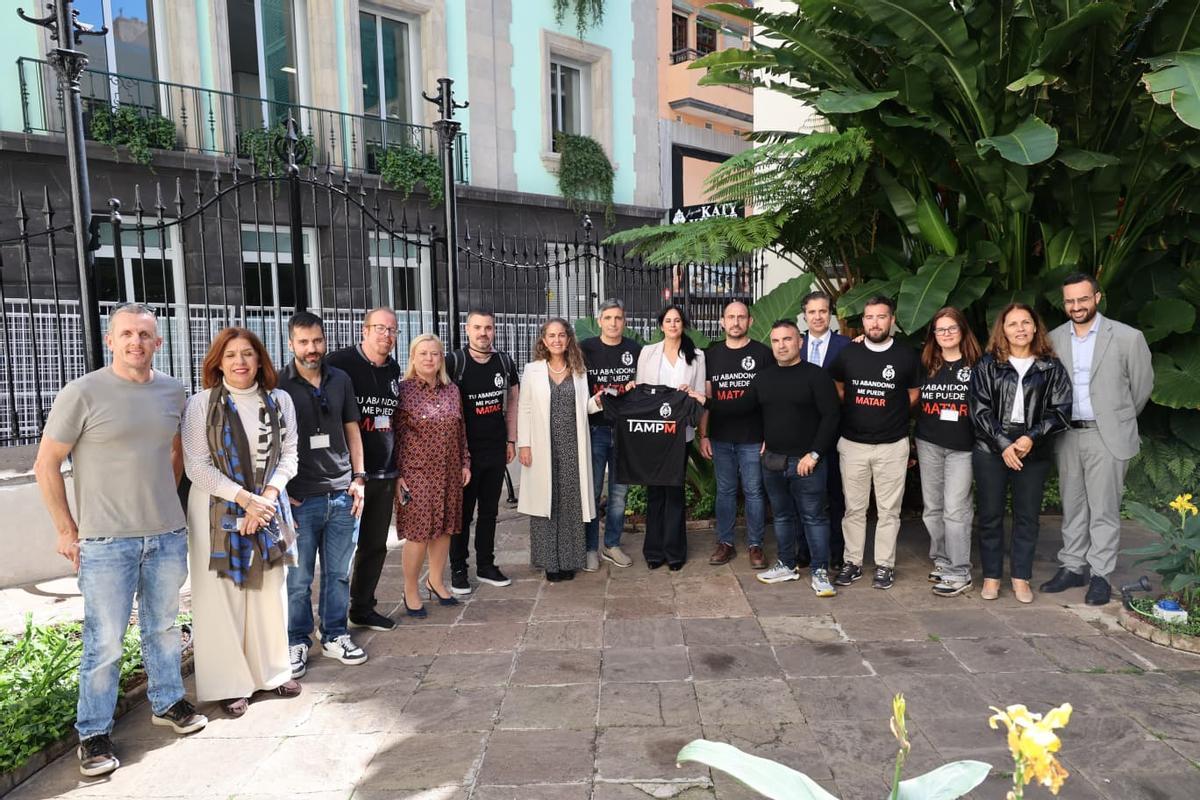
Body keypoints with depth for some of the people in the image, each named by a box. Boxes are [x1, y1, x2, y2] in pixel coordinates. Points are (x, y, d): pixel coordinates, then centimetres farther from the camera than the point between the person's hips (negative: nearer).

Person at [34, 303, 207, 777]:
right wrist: (67, 532, -5)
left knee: (163, 627, 17)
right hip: (106, 541, -4)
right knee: (105, 641, 3)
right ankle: (93, 734, 21)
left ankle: (167, 702, 35)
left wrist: (165, 503, 12)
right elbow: (46, 467, -4)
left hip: (168, 536, 4)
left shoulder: (172, 391, 4)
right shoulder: (82, 394, -9)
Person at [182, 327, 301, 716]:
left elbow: (288, 455, 3)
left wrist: (267, 497, -11)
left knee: (269, 592, 11)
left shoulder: (280, 401, 2)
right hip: (218, 511, -3)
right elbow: (197, 465, -9)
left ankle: (271, 672, 27)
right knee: (222, 597, 4)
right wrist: (245, 499, -15)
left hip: (269, 508, 3)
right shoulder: (201, 404, -7)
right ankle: (230, 683, 18)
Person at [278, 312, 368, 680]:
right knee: (298, 578, 6)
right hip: (301, 498, -3)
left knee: (339, 573, 12)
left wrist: (358, 477, 6)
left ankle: (335, 636, 27)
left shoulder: (341, 380, 7)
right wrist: (280, 494, -6)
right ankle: (297, 643, 23)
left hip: (342, 494, 3)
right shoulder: (278, 385, -3)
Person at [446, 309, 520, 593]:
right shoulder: (454, 362, -10)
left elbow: (512, 401, 13)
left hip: (496, 451, 4)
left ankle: (486, 565, 26)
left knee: (489, 511, 13)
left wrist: (511, 440, 8)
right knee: (463, 512, 5)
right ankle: (458, 569, 19)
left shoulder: (505, 361, 4)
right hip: (464, 451, -4)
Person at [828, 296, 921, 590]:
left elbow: (914, 394, 11)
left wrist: (892, 416, 7)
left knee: (888, 510, 7)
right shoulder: (848, 354, 2)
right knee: (854, 508, 8)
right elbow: (837, 389, 16)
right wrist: (856, 412, 8)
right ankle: (852, 562, 19)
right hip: (852, 444, 1)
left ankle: (885, 565, 19)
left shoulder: (906, 356, -1)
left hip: (892, 446, -1)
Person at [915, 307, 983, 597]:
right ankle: (941, 561, 22)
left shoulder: (976, 365, -1)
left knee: (955, 509, -5)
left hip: (962, 446, -3)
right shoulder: (925, 364, 8)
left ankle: (959, 573, 4)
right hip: (928, 444, 4)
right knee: (933, 507, 9)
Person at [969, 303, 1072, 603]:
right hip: (991, 450, -1)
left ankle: (1021, 577, 20)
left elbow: (1061, 409, -1)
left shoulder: (1051, 367, 4)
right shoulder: (987, 365, 2)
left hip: (1034, 452, 1)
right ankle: (991, 575, 17)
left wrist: (1031, 437, -13)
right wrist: (1004, 444, -12)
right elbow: (980, 410, -4)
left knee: (1027, 516, 8)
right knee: (990, 516, 5)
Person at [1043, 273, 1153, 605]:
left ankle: (1100, 575, 12)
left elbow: (1142, 385, 5)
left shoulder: (1127, 337, -5)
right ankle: (1072, 567, 23)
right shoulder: (1054, 339, 3)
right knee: (1072, 506, 12)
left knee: (1104, 509, 2)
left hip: (1106, 436, -3)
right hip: (1067, 435, 3)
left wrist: (1119, 419, 14)